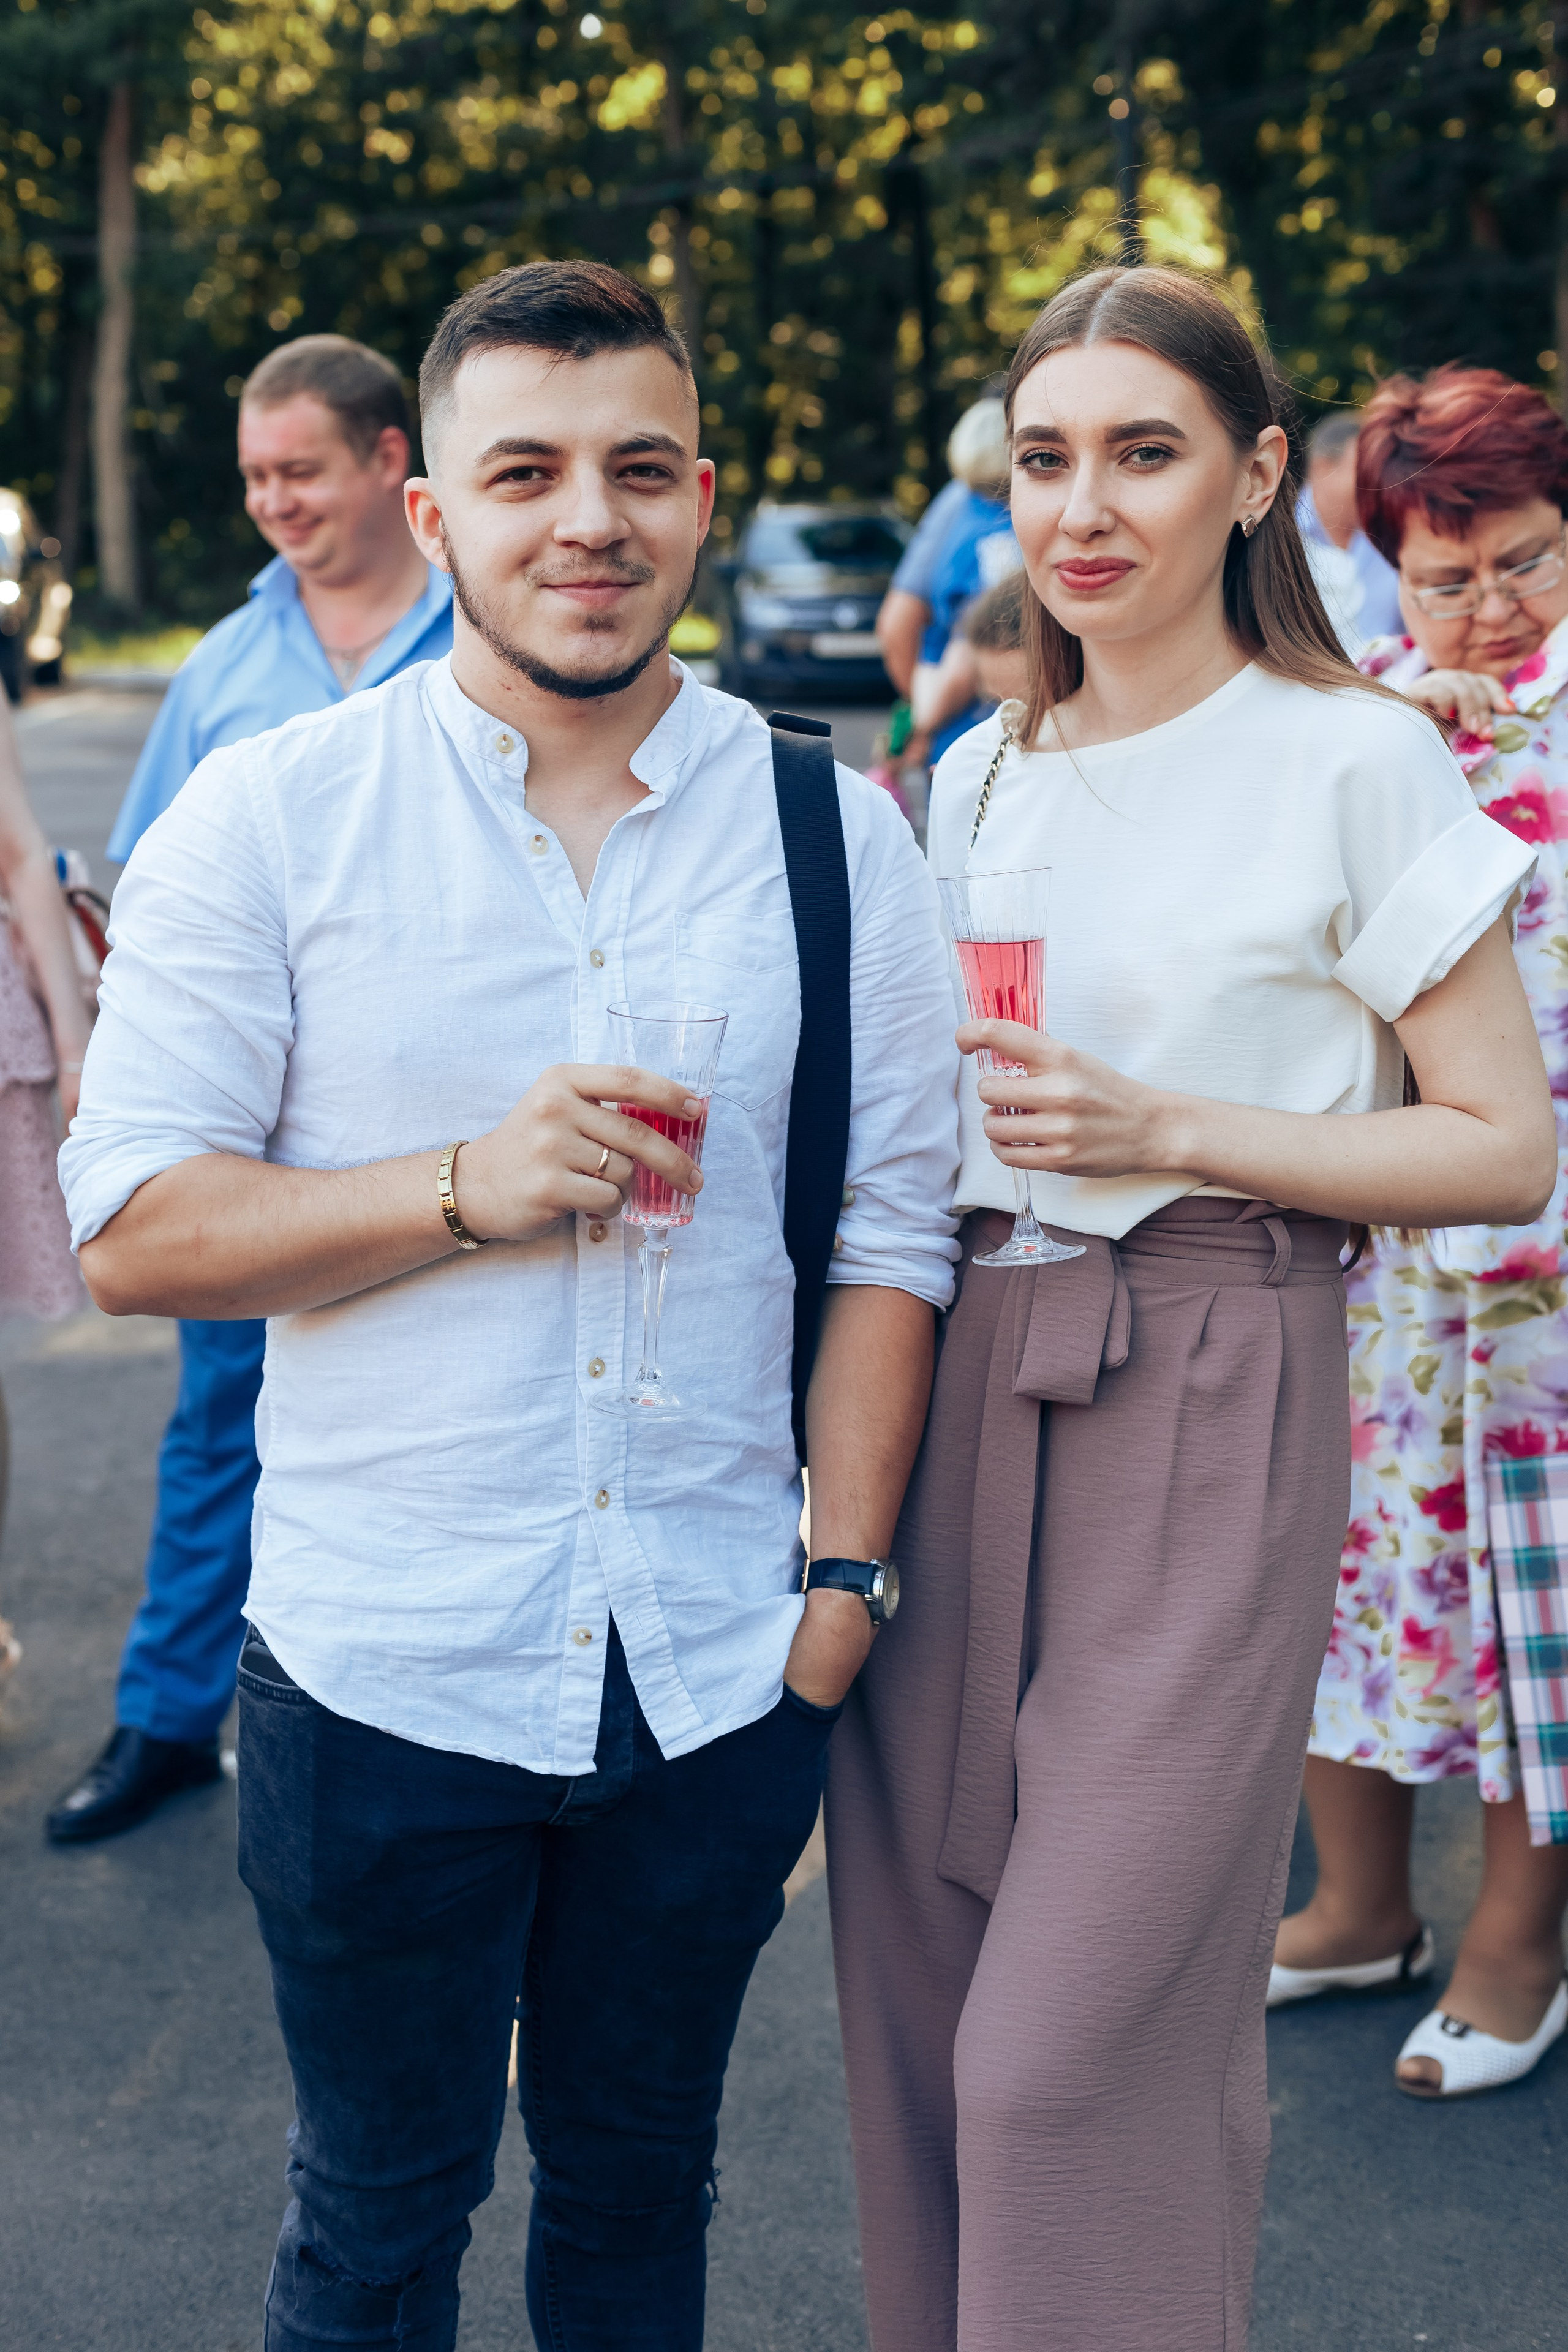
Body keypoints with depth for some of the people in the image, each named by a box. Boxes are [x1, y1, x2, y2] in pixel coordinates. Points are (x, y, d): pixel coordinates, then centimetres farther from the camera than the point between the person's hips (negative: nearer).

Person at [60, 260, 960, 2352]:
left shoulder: (836, 837, 1)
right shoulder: (269, 819, -5)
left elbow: (892, 1233, 4)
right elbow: (131, 1228, -7)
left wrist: (843, 1579, -3)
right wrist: (466, 1190, -20)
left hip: (718, 1683, 2)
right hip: (382, 1674, -2)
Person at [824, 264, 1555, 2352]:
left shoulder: (1352, 761, -5)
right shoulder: (981, 775, 13)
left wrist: (1166, 1129, -15)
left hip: (1205, 1407, -6)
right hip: (957, 1386, 6)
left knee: (1076, 2055, -6)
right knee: (923, 2004, 10)